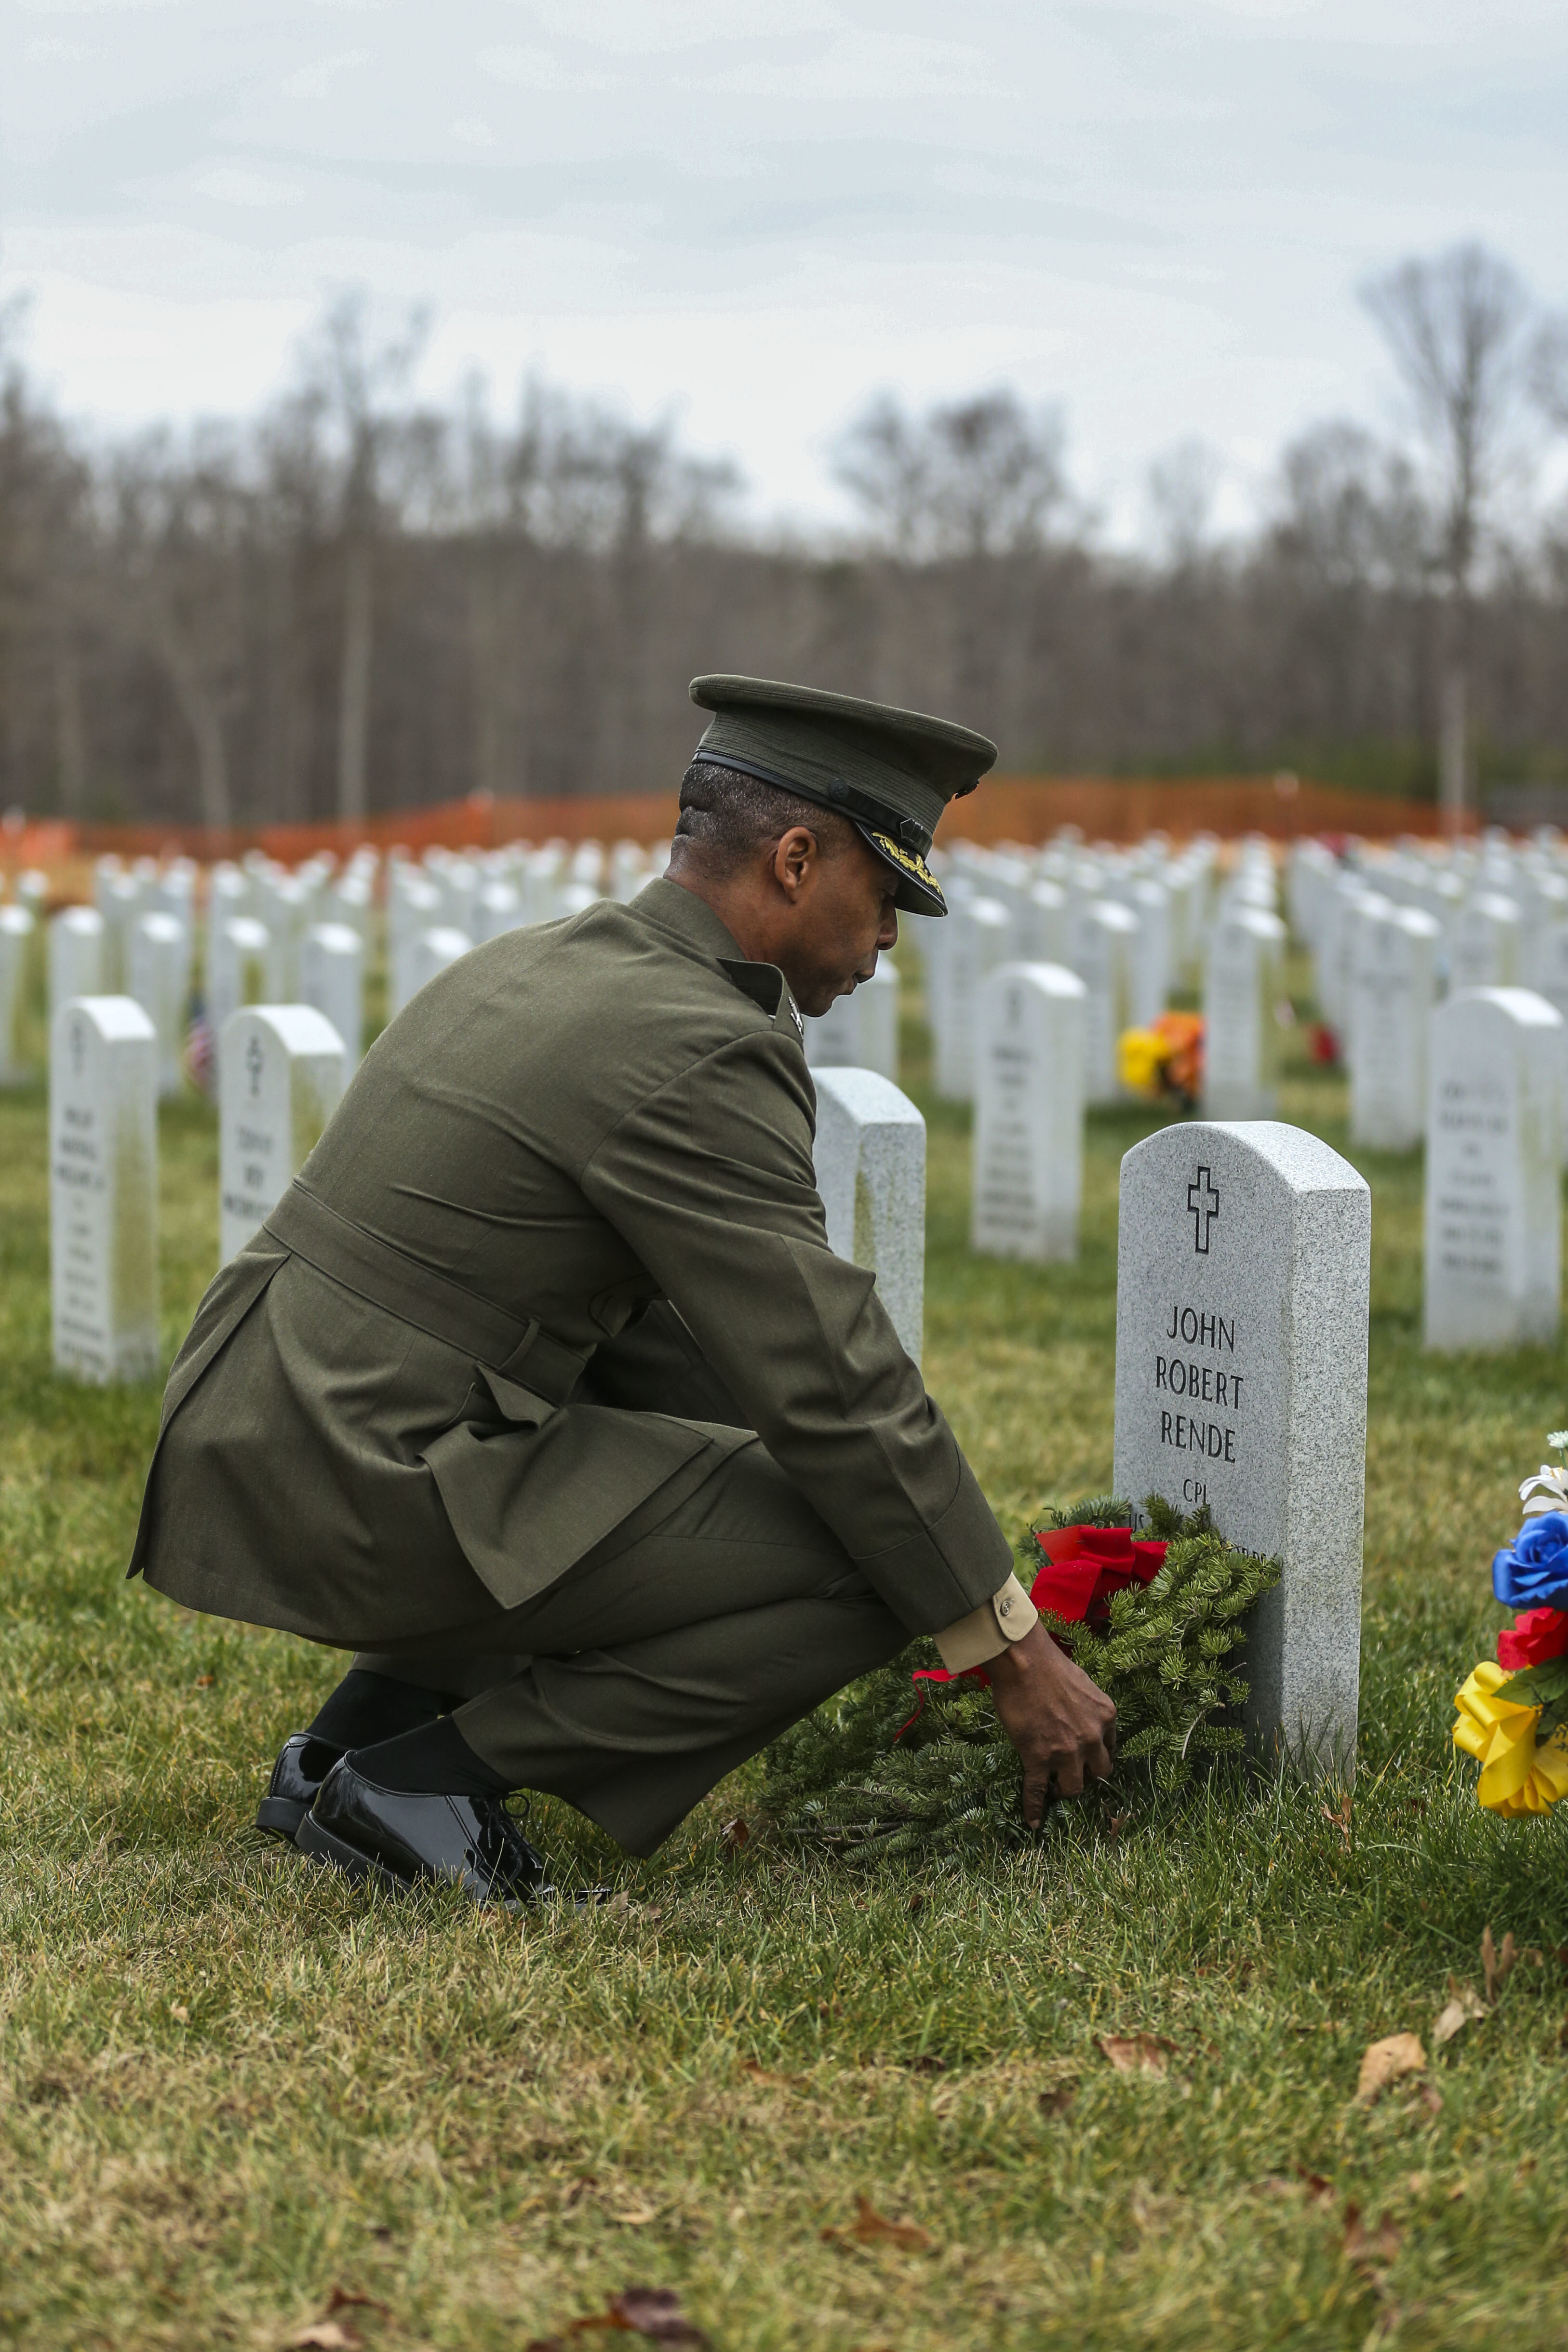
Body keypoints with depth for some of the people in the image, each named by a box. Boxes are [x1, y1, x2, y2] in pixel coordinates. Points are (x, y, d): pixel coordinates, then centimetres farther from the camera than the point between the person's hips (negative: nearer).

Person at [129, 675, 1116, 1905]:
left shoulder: (538, 968, 16)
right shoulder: (697, 1056, -14)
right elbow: (836, 1385, -13)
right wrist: (1020, 1655, -4)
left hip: (254, 1435, 9)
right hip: (375, 1497, -9)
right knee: (862, 1576, -8)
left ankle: (358, 1743, 19)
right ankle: (423, 1780, -3)